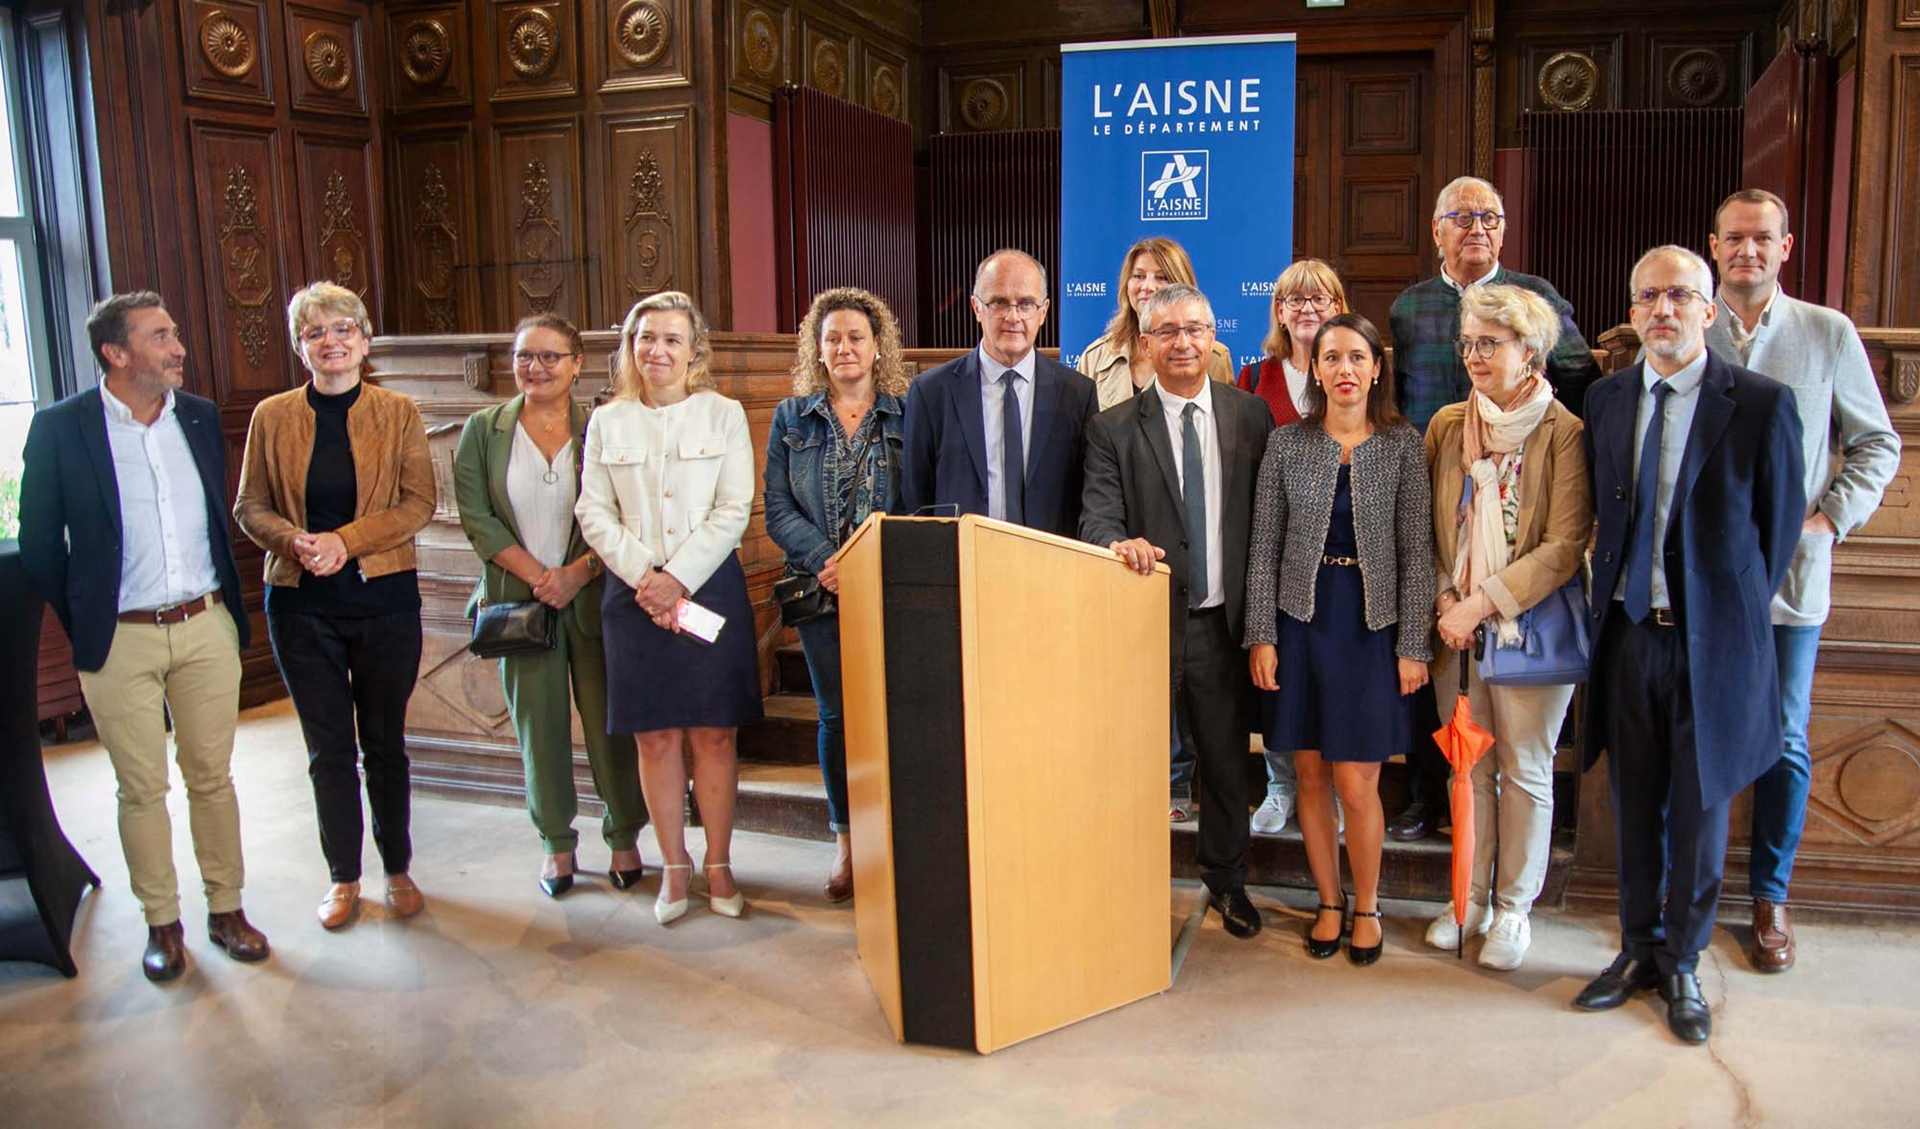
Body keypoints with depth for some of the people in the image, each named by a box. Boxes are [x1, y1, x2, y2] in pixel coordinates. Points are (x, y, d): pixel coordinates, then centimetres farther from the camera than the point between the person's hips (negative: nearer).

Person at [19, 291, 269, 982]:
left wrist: (227, 605, 12)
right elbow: (39, 543, -1)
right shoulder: (60, 427, -8)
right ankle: (162, 922, 23)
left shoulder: (200, 416, 4)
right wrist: (81, 625, 2)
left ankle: (225, 910, 24)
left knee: (212, 777, 11)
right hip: (120, 640, -3)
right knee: (142, 789, 9)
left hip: (206, 628, 3)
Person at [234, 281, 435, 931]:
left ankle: (397, 870, 24)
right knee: (328, 748, 9)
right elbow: (249, 507, 5)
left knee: (385, 742, 9)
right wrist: (295, 541, -16)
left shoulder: (398, 413, 0)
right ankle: (343, 878, 22)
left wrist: (345, 540, -17)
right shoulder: (272, 416, 4)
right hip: (301, 604, 1)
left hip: (385, 599, -1)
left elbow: (419, 504, -6)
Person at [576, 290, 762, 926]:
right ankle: (675, 867, 17)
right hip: (635, 597, 1)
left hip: (710, 590, -1)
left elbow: (734, 510, -3)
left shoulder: (724, 415, 3)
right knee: (656, 736, 4)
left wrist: (678, 578, -12)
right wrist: (644, 576, -10)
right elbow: (593, 513, 3)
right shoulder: (607, 422, 8)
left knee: (714, 733, 3)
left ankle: (718, 865, 15)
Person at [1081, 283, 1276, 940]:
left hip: (1221, 621, 2)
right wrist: (1120, 542, -33)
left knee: (1227, 760, 15)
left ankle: (1226, 880, 36)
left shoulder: (1251, 416, 4)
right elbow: (1097, 516, -10)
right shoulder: (1113, 428, -2)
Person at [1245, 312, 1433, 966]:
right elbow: (1264, 547, 3)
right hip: (1301, 622, 2)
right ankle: (1329, 903, 27)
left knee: (1356, 784, 0)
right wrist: (1262, 636, -2)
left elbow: (1416, 552, -1)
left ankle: (1366, 908, 22)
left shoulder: (1403, 445, -1)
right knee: (1311, 776, 8)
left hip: (1372, 625, -1)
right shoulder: (1286, 444, 2)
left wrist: (1413, 645, -5)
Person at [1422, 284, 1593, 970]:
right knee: (1469, 767, 13)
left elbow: (1565, 546, -13)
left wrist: (1483, 603, -17)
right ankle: (1472, 897, 28)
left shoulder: (1566, 433, -10)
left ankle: (1514, 907, 23)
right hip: (1455, 629, 4)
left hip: (1530, 628, -4)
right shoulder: (1447, 425, 5)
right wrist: (1446, 604, -4)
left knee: (1525, 771, 8)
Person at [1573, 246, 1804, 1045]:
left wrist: (1741, 611, 1)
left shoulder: (1761, 402, -7)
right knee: (1634, 805, 14)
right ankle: (1639, 950, 31)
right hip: (1629, 634, 3)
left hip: (1713, 641, -3)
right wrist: (1611, 595, 7)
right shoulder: (1606, 399, 5)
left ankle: (1681, 965, 27)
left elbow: (1782, 521, -1)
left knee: (1700, 808, 9)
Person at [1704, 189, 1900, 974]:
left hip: (1789, 573, 1)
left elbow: (1877, 444, 10)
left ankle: (1770, 898, 23)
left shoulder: (1829, 334, 4)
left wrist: (1831, 518, -3)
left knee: (1784, 743, 7)